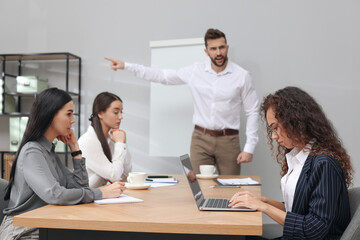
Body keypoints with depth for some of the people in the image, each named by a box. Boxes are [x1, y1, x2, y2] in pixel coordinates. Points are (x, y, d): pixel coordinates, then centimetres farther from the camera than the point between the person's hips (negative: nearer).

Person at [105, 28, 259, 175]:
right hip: (200, 139, 2)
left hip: (228, 140, -1)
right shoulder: (195, 71, 3)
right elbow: (163, 76, 10)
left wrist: (249, 148, -5)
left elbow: (252, 112, 1)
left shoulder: (241, 76, -2)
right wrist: (126, 66, 7)